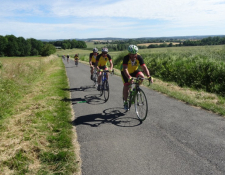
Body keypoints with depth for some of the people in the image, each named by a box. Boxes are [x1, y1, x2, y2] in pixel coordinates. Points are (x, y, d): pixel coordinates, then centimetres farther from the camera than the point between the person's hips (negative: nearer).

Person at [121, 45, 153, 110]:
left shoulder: (139, 57, -26)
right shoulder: (126, 58, -34)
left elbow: (144, 67, -32)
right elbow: (125, 69, -45)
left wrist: (149, 76, -46)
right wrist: (129, 77, -61)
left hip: (134, 70, 3)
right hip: (125, 72, -3)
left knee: (141, 76, -26)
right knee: (126, 86, -14)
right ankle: (125, 102, 4)